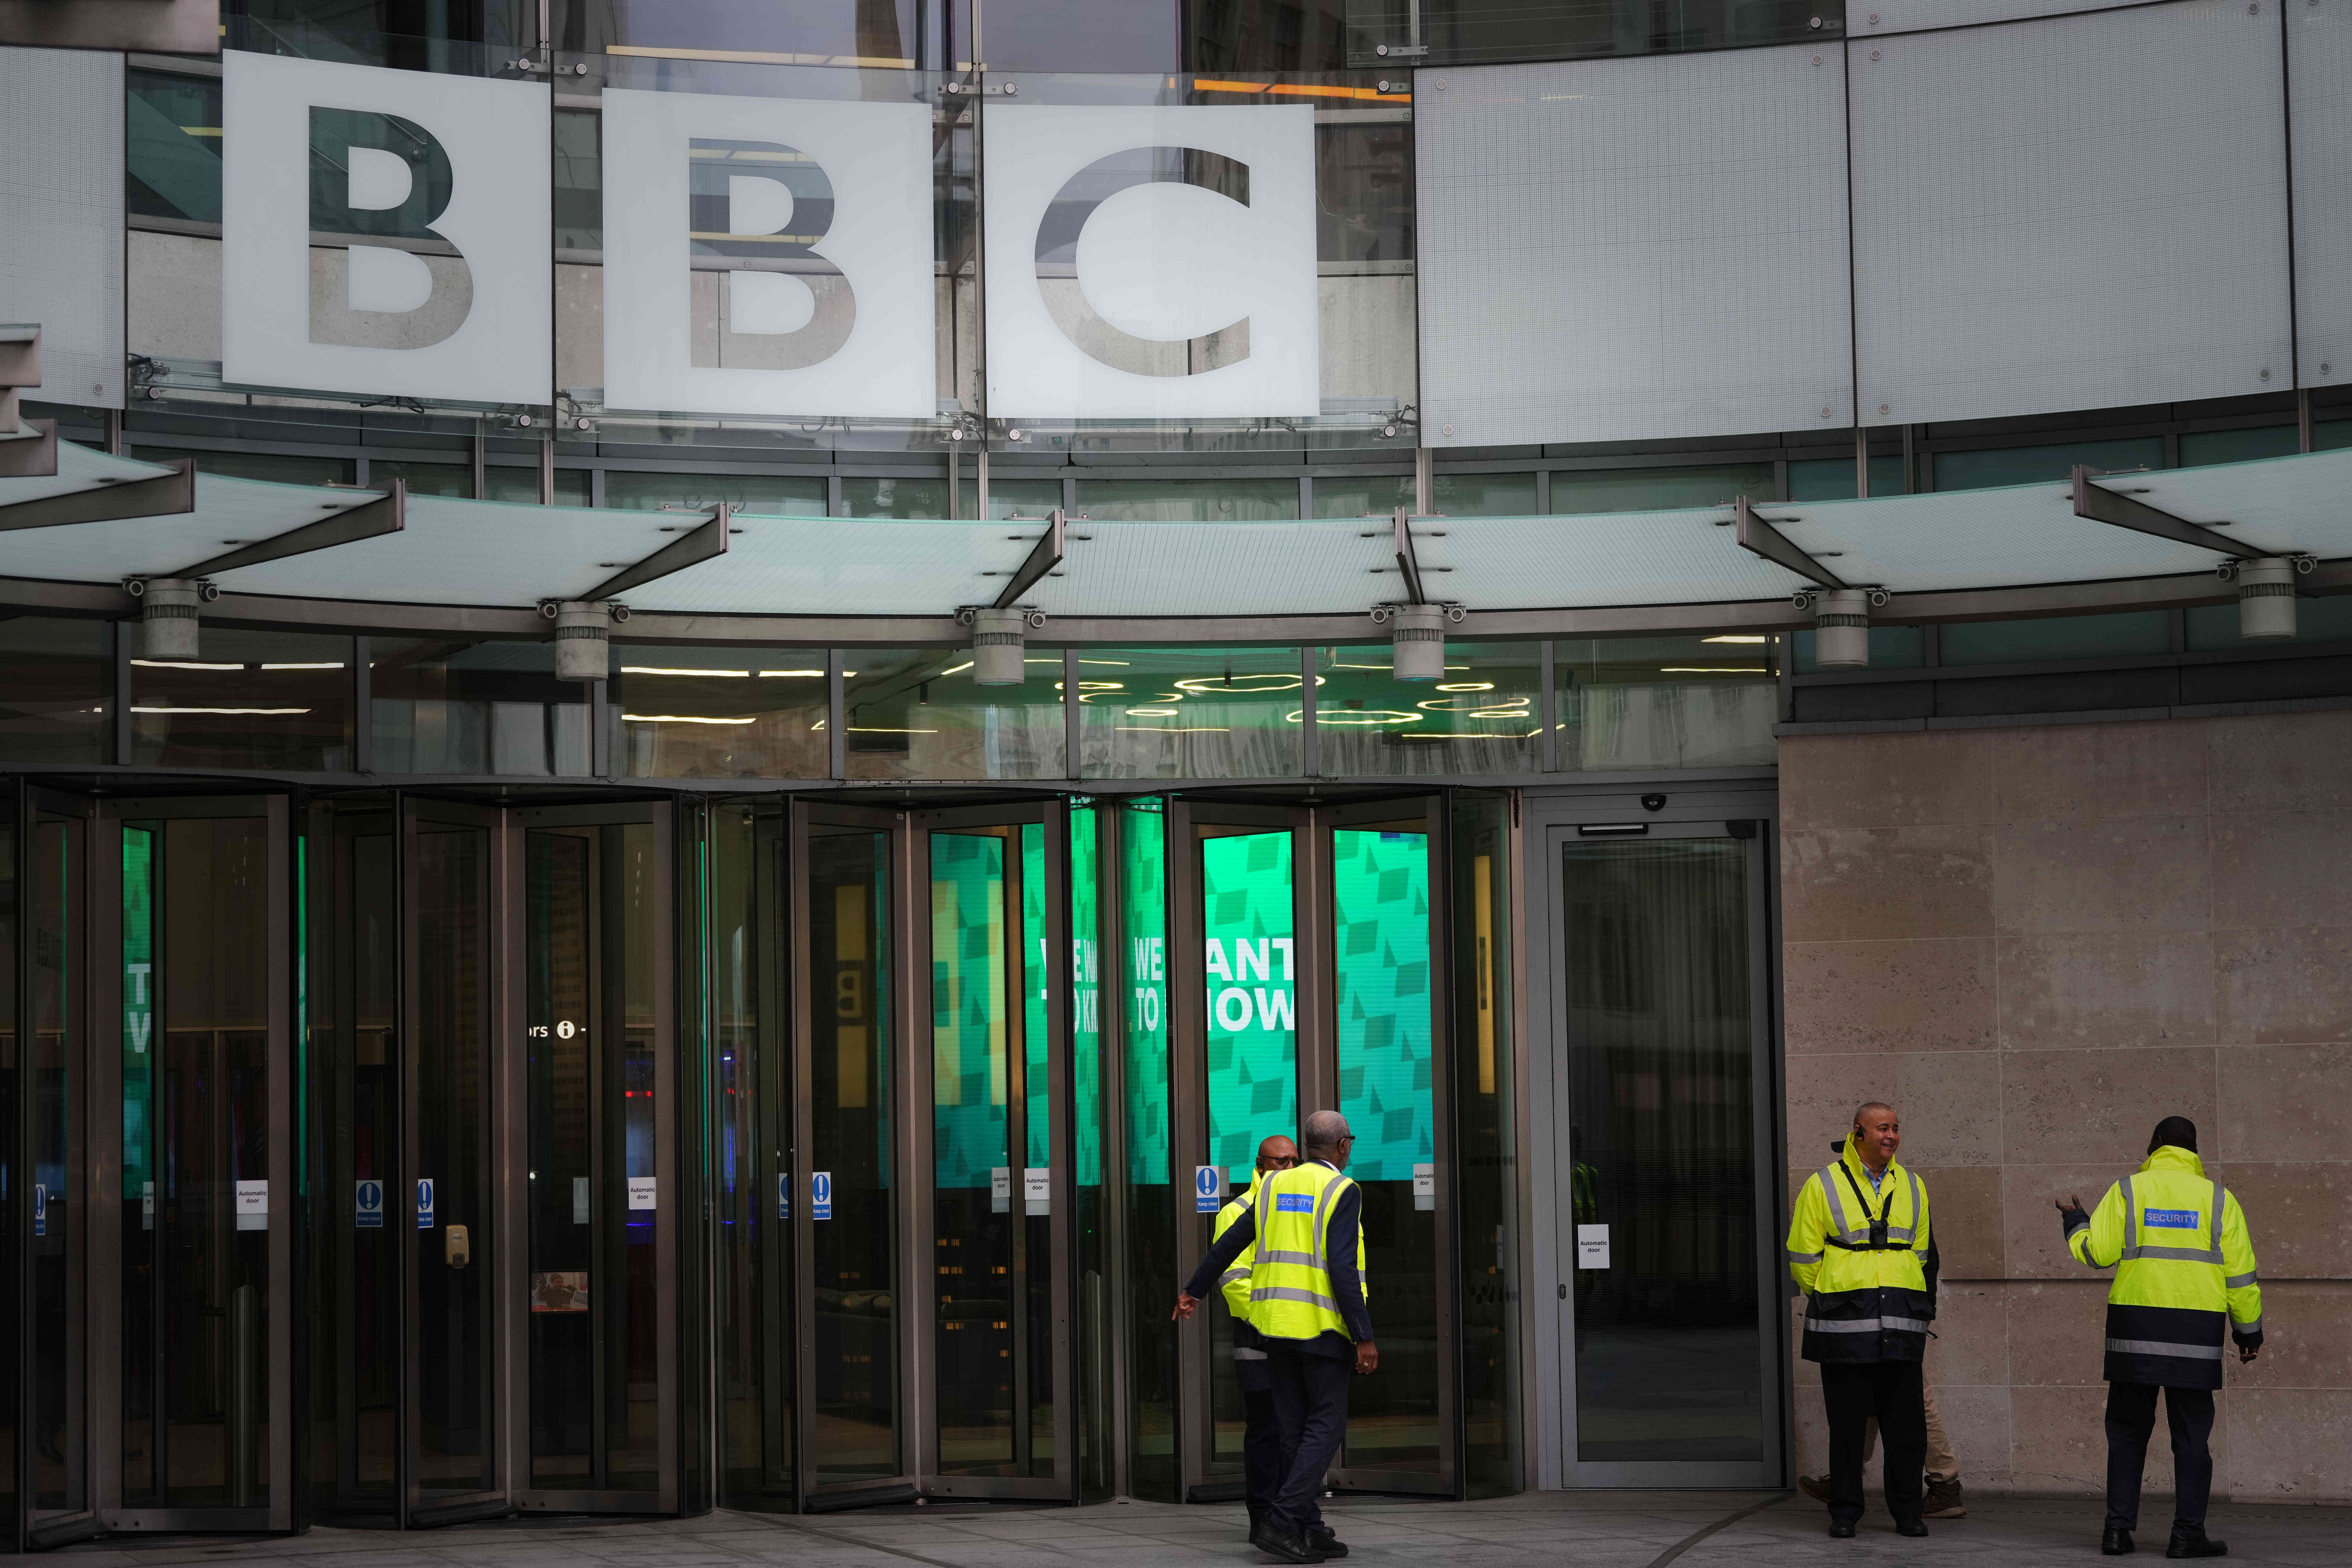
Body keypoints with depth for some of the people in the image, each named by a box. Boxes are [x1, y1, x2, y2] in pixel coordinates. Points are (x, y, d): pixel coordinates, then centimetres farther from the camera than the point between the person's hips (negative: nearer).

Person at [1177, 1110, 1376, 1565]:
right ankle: (1280, 1523, -13)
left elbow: (1230, 1242, 16)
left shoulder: (1276, 1186, 11)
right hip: (1320, 1326, -7)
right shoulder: (1342, 1191, -9)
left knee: (1296, 1429, 10)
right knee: (1326, 1428, -2)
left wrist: (1194, 1290, 28)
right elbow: (1341, 1268, -17)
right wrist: (1364, 1338, -16)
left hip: (1275, 1323, 7)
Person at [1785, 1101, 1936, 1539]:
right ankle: (1844, 1513, 9)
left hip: (1900, 1323, 3)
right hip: (1845, 1323, -3)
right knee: (1847, 1421, 0)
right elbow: (1803, 1257, 6)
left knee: (1906, 1421, 1)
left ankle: (1906, 1511, 10)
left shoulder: (1912, 1188, 12)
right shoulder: (1824, 1186, 0)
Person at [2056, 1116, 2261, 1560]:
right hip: (2197, 1333, 0)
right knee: (2191, 1436, 5)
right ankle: (2188, 1533, 0)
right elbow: (2240, 1273, 4)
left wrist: (2075, 1222, 17)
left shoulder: (2128, 1191, 3)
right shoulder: (2218, 1198, 5)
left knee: (2127, 1432, 8)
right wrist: (2249, 1330, 13)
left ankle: (2119, 1528, 3)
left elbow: (2096, 1253, -3)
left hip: (2136, 1331, 0)